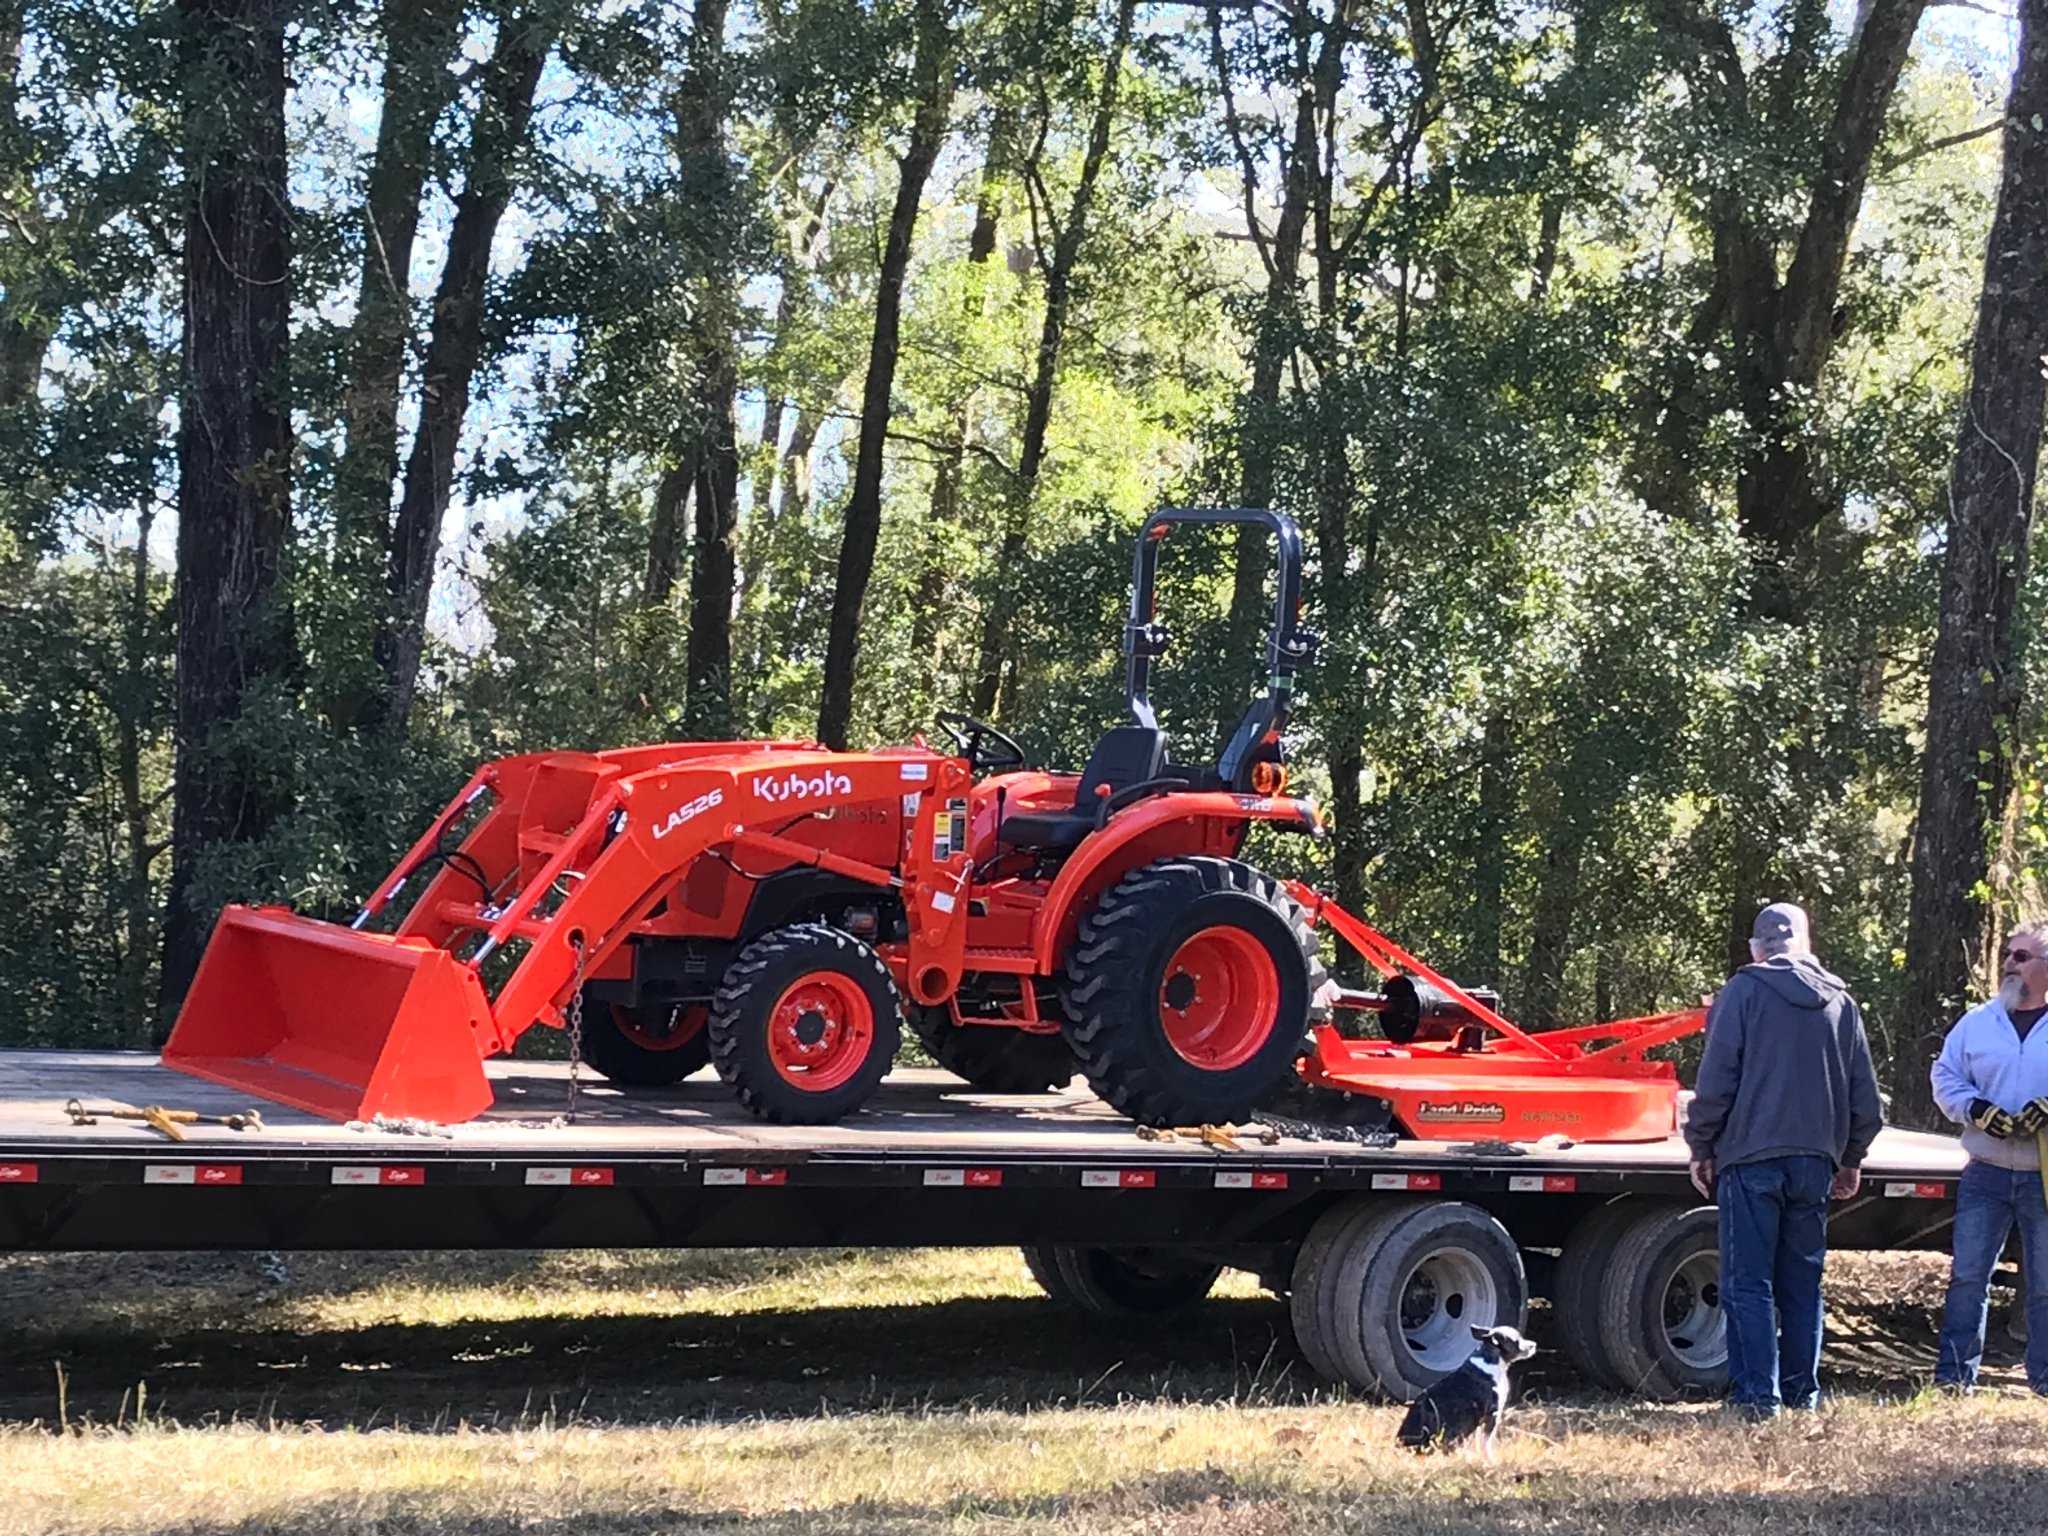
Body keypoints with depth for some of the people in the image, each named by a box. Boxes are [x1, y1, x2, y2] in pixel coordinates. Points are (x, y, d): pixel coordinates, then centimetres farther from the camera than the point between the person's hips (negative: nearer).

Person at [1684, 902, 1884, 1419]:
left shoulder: (1744, 991, -4)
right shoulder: (1840, 1002, 11)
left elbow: (1716, 1081, -8)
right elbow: (1867, 1098, 15)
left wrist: (1702, 1148, 1)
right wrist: (1850, 1158, 27)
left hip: (1752, 1158, -5)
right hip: (1815, 1162, 5)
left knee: (1748, 1283, -2)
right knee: (1802, 1282, 13)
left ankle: (1757, 1394, -6)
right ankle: (1802, 1391, 15)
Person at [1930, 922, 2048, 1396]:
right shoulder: (1977, 1023, 9)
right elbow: (1945, 1077, 11)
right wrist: (1977, 1109, -8)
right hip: (1986, 1174, 2)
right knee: (1967, 1274, -1)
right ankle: (1955, 1375, 3)